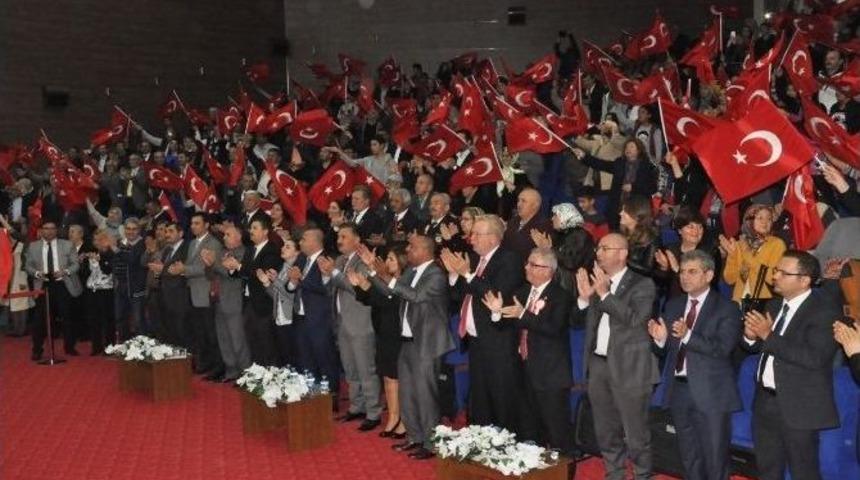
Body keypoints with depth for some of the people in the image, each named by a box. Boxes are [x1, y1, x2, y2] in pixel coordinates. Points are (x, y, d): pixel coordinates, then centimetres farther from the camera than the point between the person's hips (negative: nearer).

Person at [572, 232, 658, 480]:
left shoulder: (642, 284, -7)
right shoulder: (595, 281, 9)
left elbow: (634, 320, -21)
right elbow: (579, 320, 9)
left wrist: (604, 293, -23)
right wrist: (584, 297, -9)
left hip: (628, 368, -6)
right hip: (598, 365, 6)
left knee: (635, 434, 1)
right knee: (606, 432, 17)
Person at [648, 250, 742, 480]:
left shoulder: (726, 308, -7)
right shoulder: (673, 305, 10)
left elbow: (722, 348, -19)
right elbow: (665, 349, 9)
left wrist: (688, 335, -30)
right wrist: (660, 338, -13)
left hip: (710, 392, -5)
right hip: (679, 389, 5)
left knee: (715, 458, 3)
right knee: (689, 457, 17)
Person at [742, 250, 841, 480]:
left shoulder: (824, 311, -15)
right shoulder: (774, 305, 9)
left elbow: (814, 358, -28)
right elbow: (757, 346, 16)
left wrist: (769, 336, -26)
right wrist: (751, 336, -8)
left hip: (798, 406, -7)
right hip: (766, 401, 8)